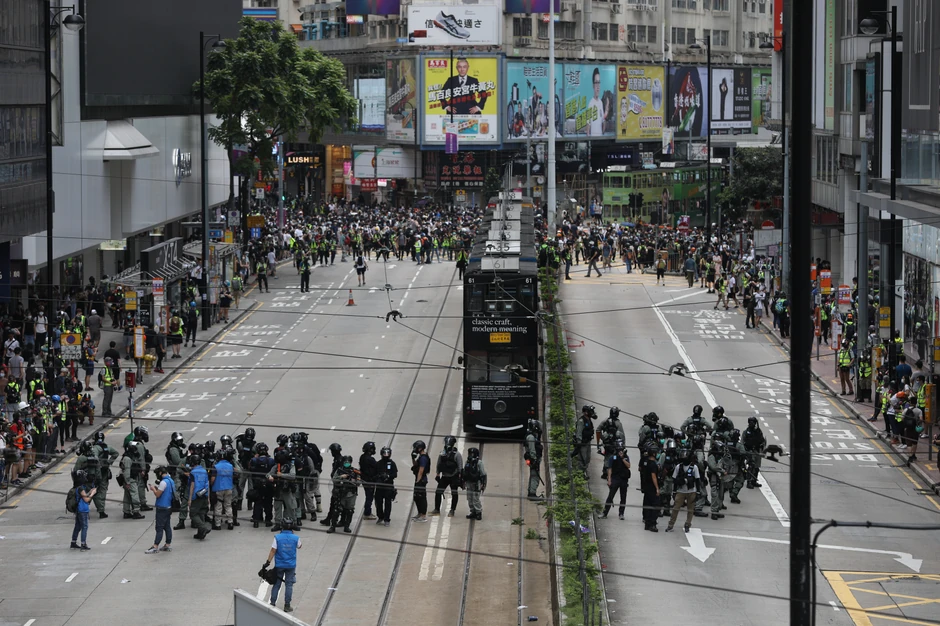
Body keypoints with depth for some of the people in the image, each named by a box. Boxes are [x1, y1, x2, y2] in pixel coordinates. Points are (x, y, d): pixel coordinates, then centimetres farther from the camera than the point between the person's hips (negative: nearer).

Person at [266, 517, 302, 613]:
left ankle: (272, 603, 17)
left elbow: (273, 551, -13)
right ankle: (287, 606, 10)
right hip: (291, 565, 0)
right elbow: (300, 546, 11)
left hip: (279, 565, 0)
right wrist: (293, 534, 14)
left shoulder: (277, 537, -13)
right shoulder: (295, 538, -10)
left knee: (276, 584, 13)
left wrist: (268, 562, -7)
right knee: (289, 585, 8)